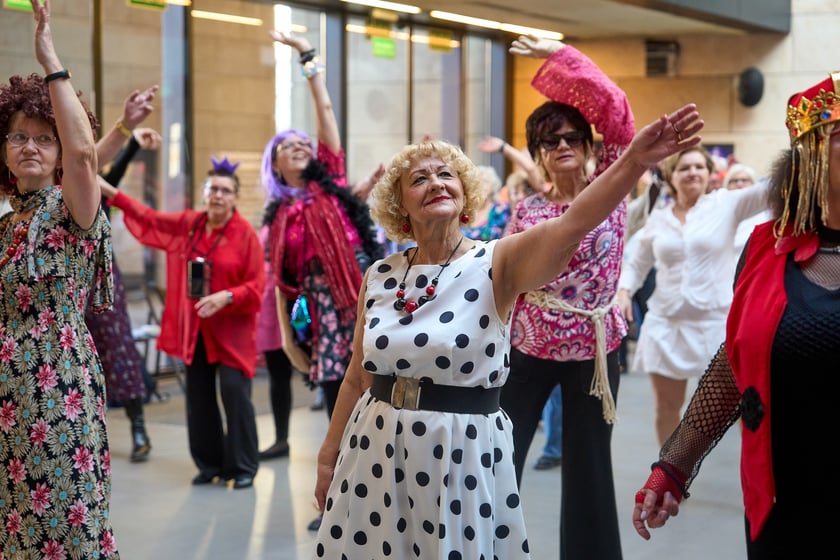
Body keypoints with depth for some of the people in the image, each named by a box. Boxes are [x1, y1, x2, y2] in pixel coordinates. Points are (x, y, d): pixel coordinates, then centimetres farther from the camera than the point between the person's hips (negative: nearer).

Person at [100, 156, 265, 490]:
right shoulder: (187, 223, 6)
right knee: (198, 397, 9)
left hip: (231, 330, -5)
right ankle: (209, 464, 22)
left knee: (235, 394, -9)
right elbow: (148, 218, 17)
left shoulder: (245, 233, -10)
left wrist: (227, 297, -25)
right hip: (195, 328, 5)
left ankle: (244, 467, 3)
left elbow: (257, 285, -10)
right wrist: (109, 192, 14)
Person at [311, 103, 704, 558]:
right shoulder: (380, 276, 2)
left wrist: (635, 159, -43)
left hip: (462, 454, -3)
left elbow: (572, 225, -28)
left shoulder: (496, 264, -10)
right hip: (376, 452, 4)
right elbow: (358, 377, 11)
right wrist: (329, 458, 14)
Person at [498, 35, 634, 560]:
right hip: (529, 348, 2)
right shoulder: (526, 211, 2)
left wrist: (560, 55, -14)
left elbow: (615, 110, -15)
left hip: (593, 348, -1)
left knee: (589, 466, 9)